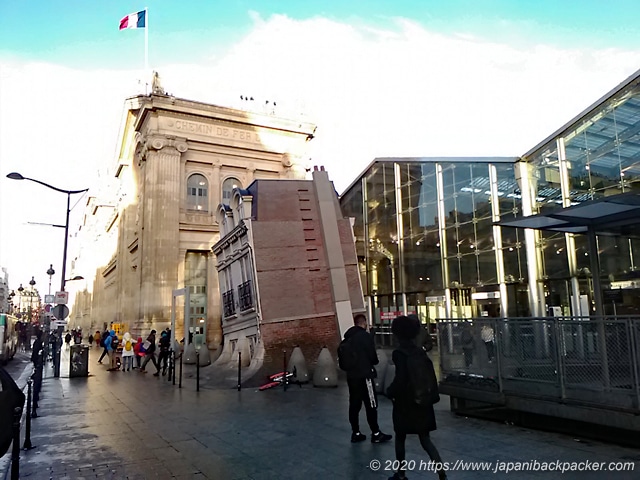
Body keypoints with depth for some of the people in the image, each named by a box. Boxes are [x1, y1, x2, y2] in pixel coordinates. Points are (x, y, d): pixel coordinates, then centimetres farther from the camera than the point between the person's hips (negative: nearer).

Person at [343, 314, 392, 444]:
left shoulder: (348, 337, 8)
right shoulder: (366, 336, -12)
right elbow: (373, 357, -9)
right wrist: (374, 363, 11)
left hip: (351, 375, 7)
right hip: (364, 375, -7)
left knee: (354, 404, 11)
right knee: (371, 405, 2)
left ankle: (356, 433, 17)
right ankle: (376, 434, 7)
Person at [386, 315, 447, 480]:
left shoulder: (399, 353, -17)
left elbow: (400, 379, -22)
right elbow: (430, 373, 5)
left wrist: (390, 392, -6)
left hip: (405, 402, -6)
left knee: (400, 438, 15)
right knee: (425, 439, 11)